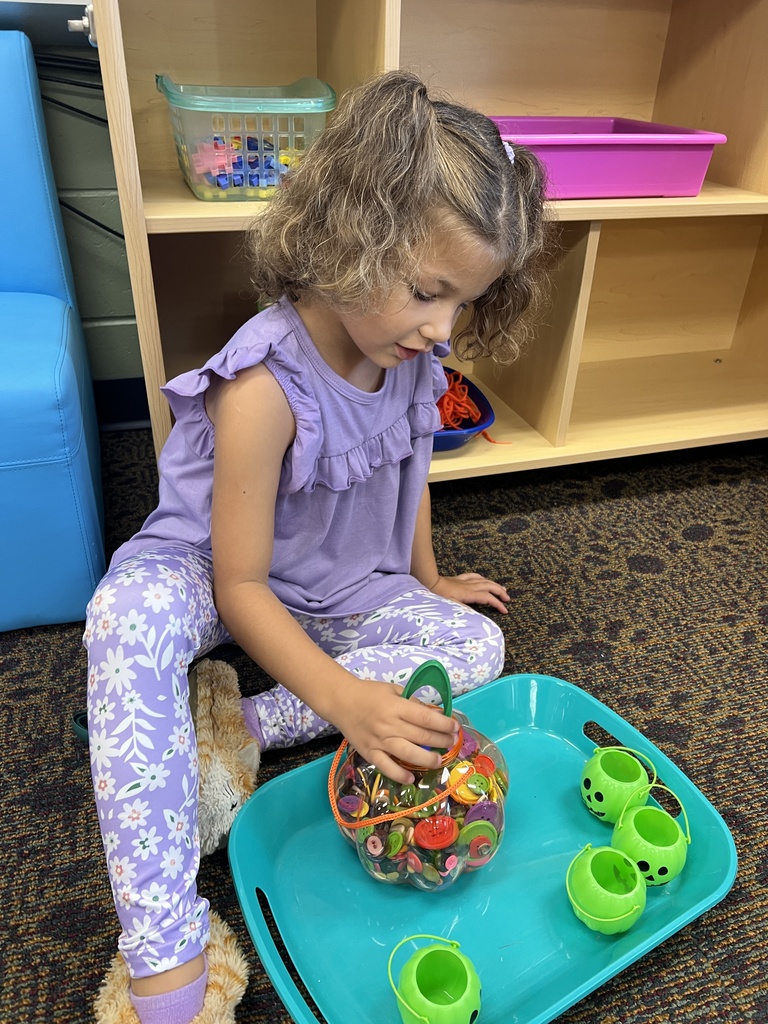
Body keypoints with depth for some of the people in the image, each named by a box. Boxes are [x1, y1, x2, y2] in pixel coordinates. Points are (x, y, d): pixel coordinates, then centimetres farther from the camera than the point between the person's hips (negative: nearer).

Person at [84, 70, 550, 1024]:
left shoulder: (411, 355, -11)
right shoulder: (268, 387, -31)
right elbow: (240, 588, -27)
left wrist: (427, 579, 17)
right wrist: (344, 699, -36)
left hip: (341, 593, 6)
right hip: (210, 579, -5)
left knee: (477, 645, -13)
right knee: (128, 617, -38)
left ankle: (235, 728, -19)